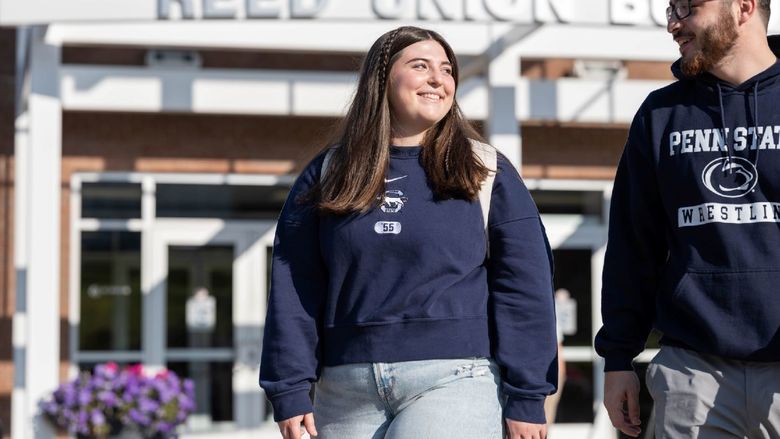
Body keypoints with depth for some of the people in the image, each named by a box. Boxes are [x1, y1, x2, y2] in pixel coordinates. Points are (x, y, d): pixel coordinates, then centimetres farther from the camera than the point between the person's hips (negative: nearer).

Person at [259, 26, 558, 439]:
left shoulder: (486, 173, 7)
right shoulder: (326, 175, 11)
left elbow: (524, 287, 4)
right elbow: (292, 286, 8)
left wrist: (527, 398, -2)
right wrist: (289, 390, 0)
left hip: (454, 380, -3)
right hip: (347, 390, 3)